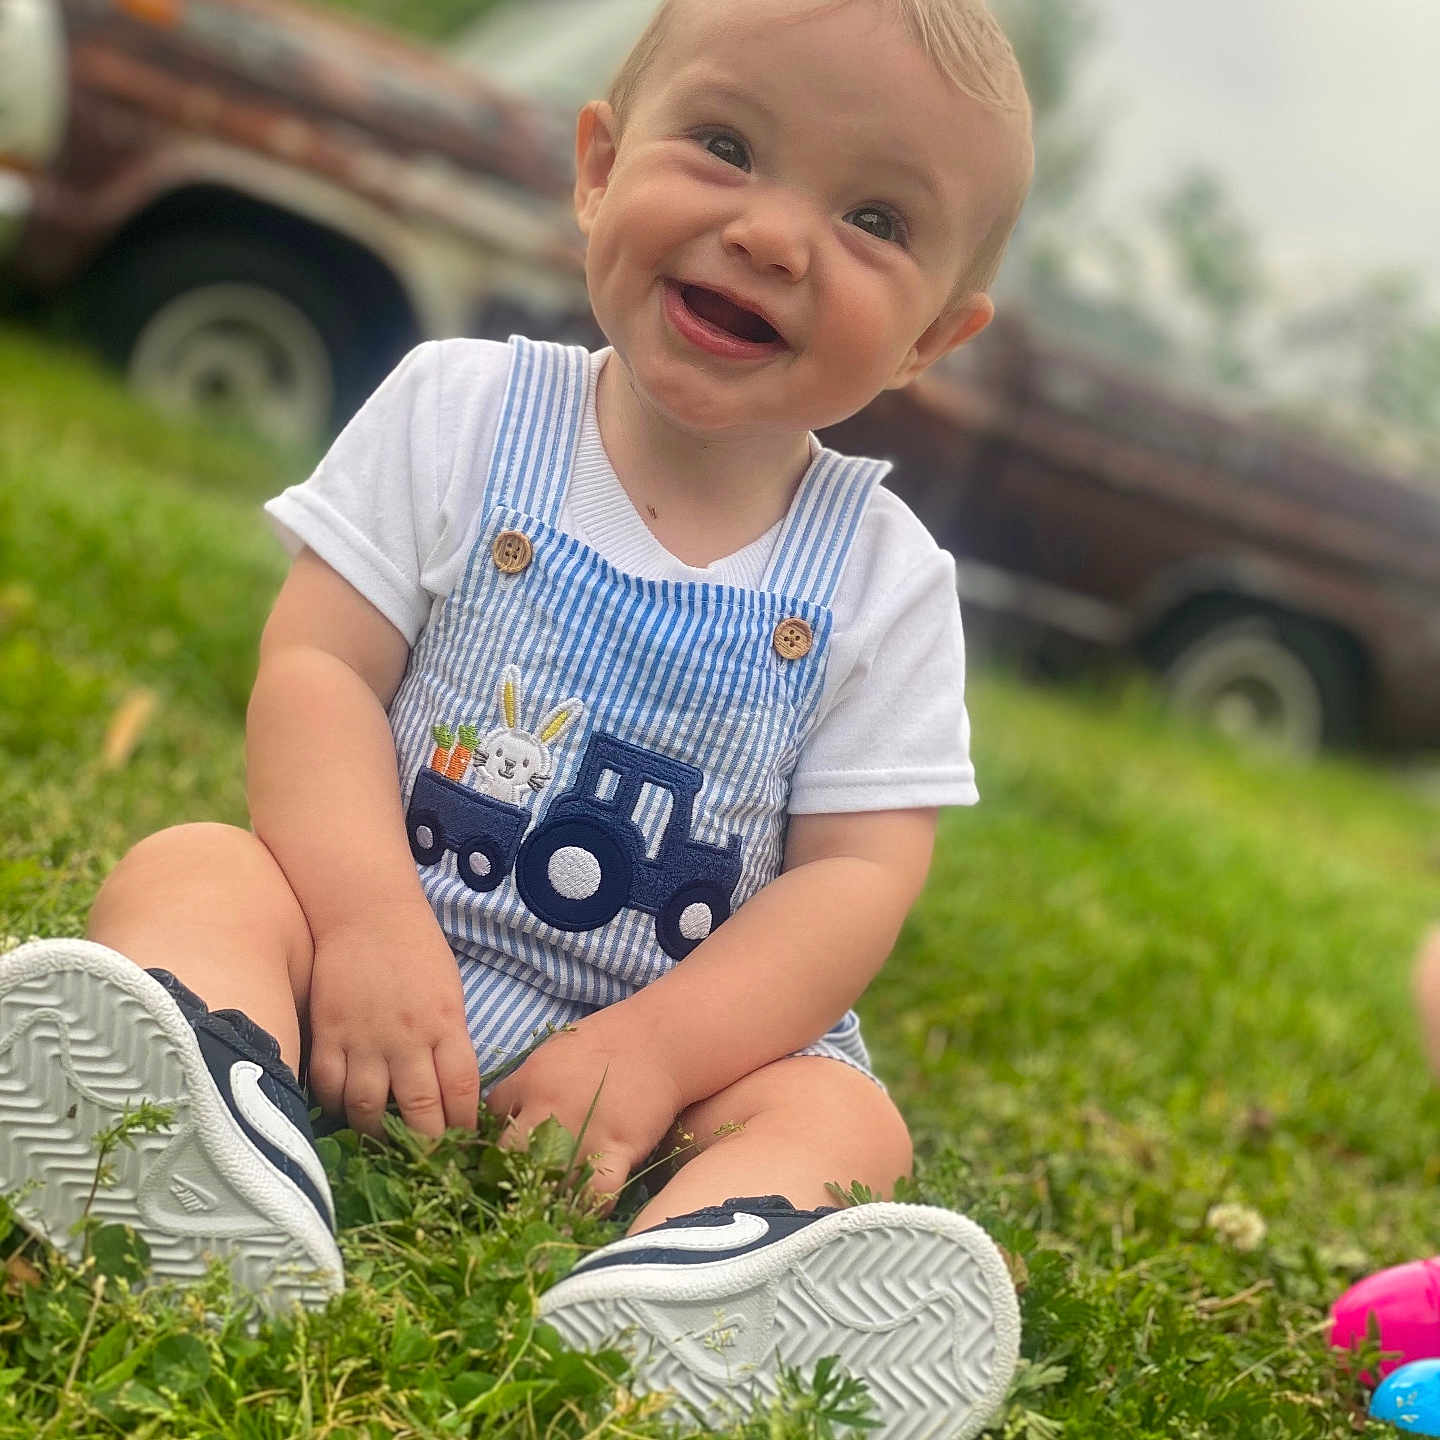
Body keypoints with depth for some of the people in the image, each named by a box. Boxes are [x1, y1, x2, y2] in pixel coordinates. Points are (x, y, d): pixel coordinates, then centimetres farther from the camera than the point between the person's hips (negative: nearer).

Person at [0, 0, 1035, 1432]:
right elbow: (317, 666, -7)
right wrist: (367, 917, -24)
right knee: (193, 870, -25)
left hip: (695, 1029, 1)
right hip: (379, 942, 0)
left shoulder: (887, 580, 0)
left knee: (839, 1118, -24)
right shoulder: (460, 411, 0)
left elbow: (857, 870, -5)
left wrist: (655, 1049, -20)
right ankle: (225, 1164, -55)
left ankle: (666, 1303, -54)